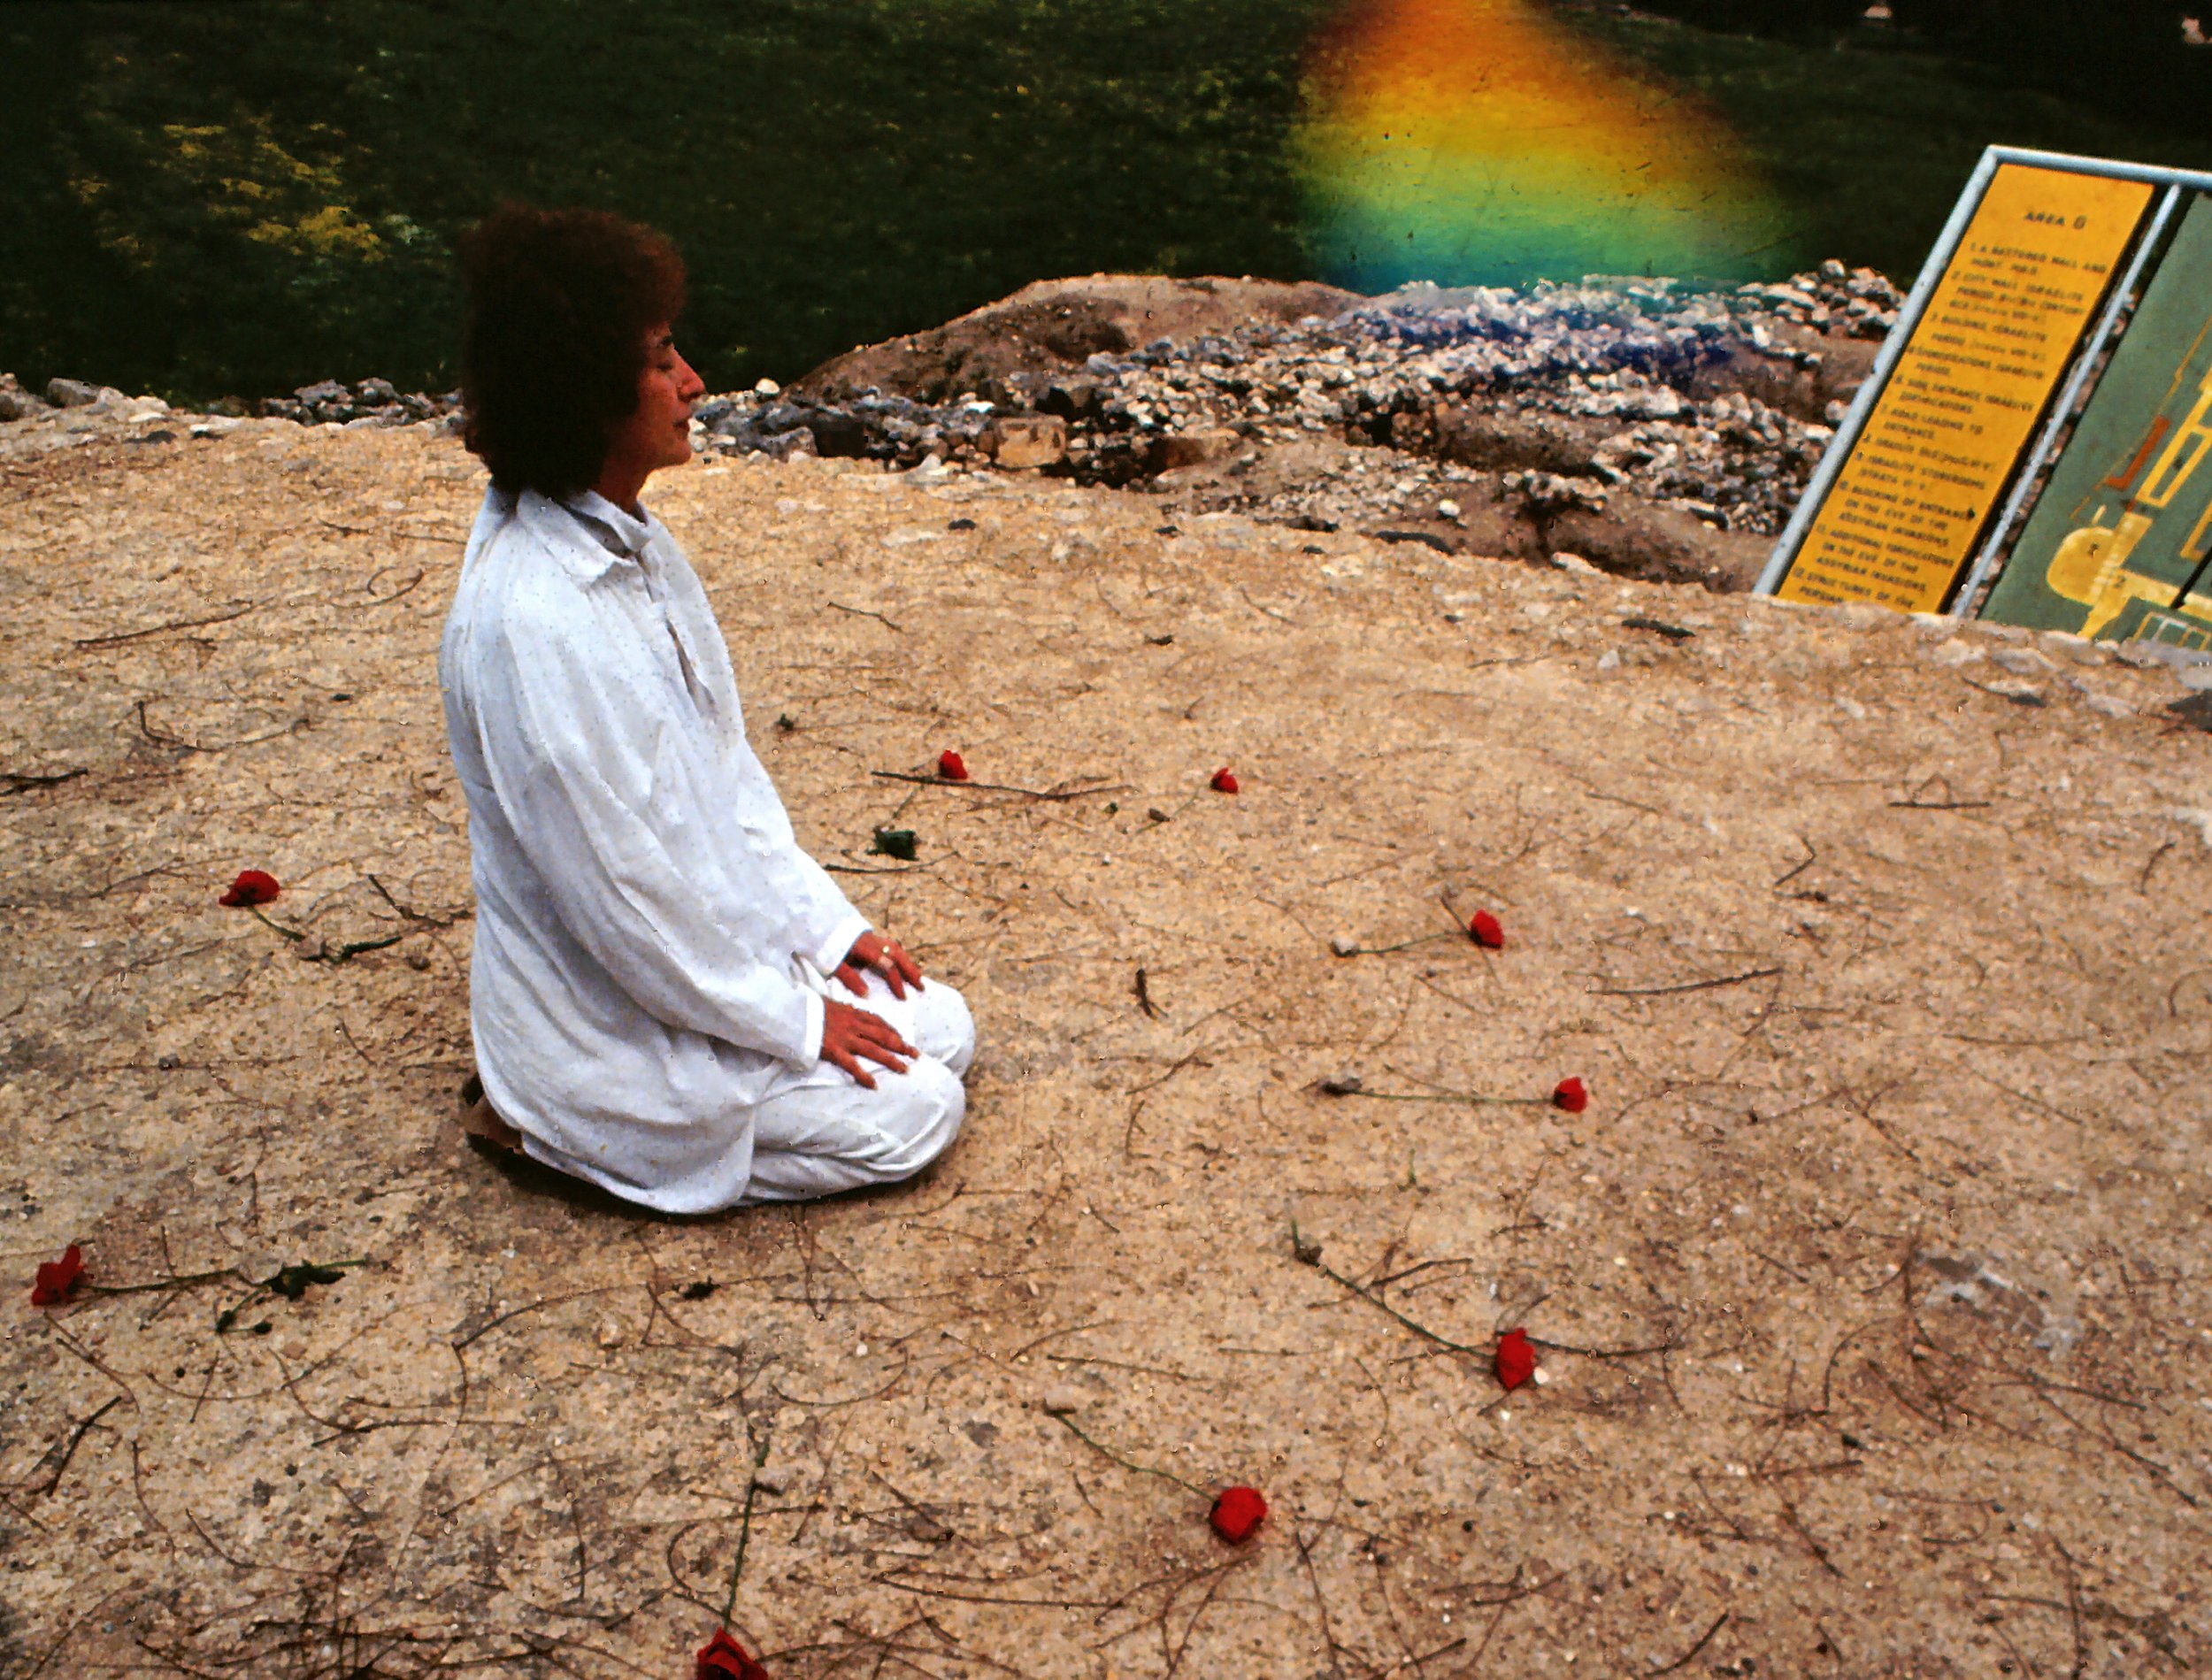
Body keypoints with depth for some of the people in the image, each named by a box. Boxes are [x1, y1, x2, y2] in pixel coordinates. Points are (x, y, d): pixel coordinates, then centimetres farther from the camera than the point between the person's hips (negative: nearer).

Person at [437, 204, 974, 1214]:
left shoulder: (627, 540, 0)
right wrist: (793, 1020, -15)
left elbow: (722, 764, 8)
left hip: (716, 938, 9)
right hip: (609, 1011, -9)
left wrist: (825, 922, 5)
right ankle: (549, 1124, 3)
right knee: (911, 1113, -6)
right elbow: (617, 891, -26)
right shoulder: (532, 619, -30)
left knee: (942, 1029, 10)